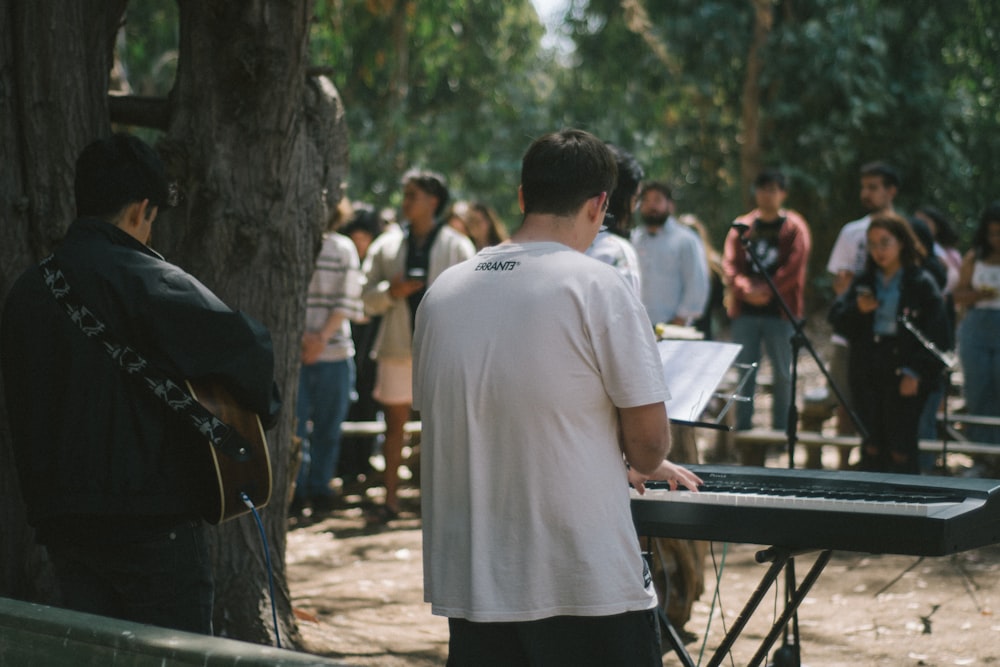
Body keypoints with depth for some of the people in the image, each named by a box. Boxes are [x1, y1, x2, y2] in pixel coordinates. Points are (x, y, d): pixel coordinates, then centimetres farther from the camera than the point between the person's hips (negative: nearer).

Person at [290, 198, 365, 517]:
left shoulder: (343, 248, 8)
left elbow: (348, 300, 3)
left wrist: (323, 336, -10)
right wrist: (299, 335, -14)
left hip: (334, 349, 2)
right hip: (293, 349, -2)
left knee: (328, 425, 6)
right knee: (293, 422, -5)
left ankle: (320, 489, 15)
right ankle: (294, 489, 2)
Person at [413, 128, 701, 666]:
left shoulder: (442, 293, 6)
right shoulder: (596, 286, -10)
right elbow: (650, 438, -11)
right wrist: (645, 466, 15)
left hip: (470, 582, 5)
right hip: (588, 583, -5)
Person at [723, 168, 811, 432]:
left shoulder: (794, 227, 3)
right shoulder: (742, 227, 13)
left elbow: (795, 268, -7)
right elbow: (730, 264, 4)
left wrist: (765, 290, -14)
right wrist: (746, 290, -13)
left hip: (780, 312, -3)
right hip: (744, 311, 3)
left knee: (782, 372, -1)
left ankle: (781, 430, 4)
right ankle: (743, 428, 11)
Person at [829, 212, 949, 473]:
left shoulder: (922, 284, -2)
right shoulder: (863, 282, 12)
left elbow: (936, 335, -6)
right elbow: (836, 320, 10)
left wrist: (915, 372, -14)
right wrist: (857, 311, -10)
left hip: (904, 376, -4)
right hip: (866, 375, 4)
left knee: (901, 447, -6)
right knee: (872, 444, 7)